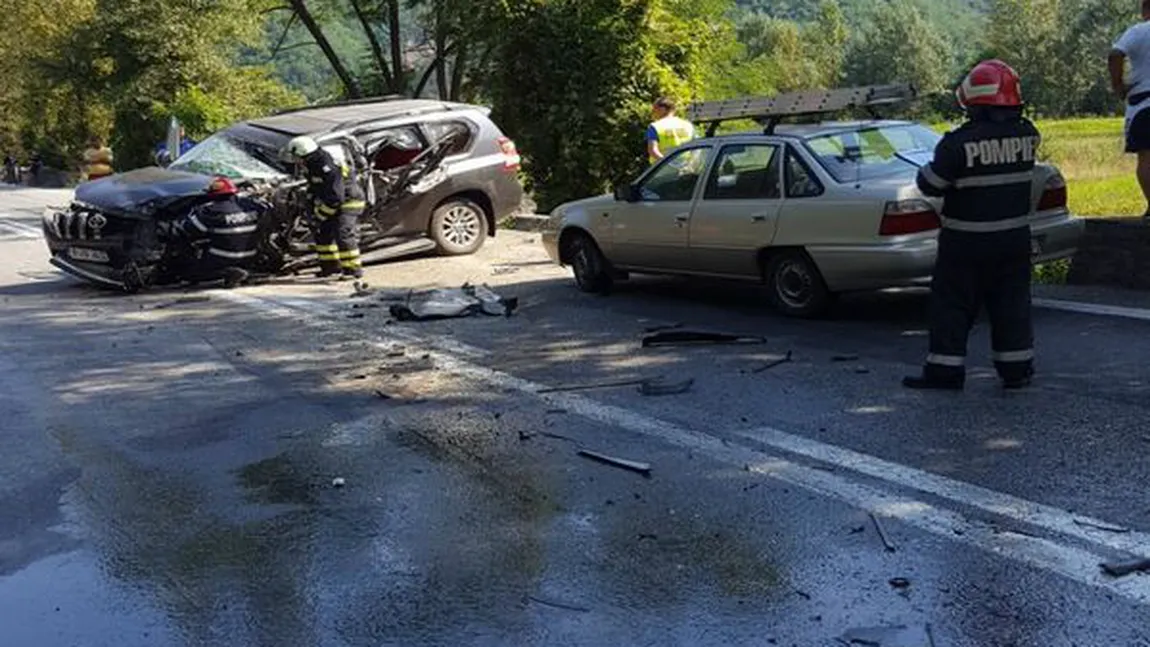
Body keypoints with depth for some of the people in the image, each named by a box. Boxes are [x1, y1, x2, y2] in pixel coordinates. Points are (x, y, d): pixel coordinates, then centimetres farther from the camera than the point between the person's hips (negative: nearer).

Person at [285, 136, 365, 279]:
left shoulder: (327, 168, -26)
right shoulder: (314, 166, 7)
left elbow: (335, 196, -29)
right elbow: (316, 190, 20)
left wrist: (322, 213, -20)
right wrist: (314, 208, 12)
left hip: (349, 203, -11)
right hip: (336, 204, 11)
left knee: (343, 235, -21)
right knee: (323, 234, 14)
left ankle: (354, 268, -20)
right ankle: (331, 265, 24)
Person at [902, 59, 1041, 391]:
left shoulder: (959, 143, -19)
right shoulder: (1026, 135, -2)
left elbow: (930, 185, -14)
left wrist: (934, 166, 8)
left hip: (966, 242, -5)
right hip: (1014, 238, 5)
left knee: (952, 304, 5)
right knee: (1011, 302, 14)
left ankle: (945, 369, 9)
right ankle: (1016, 369, 19)